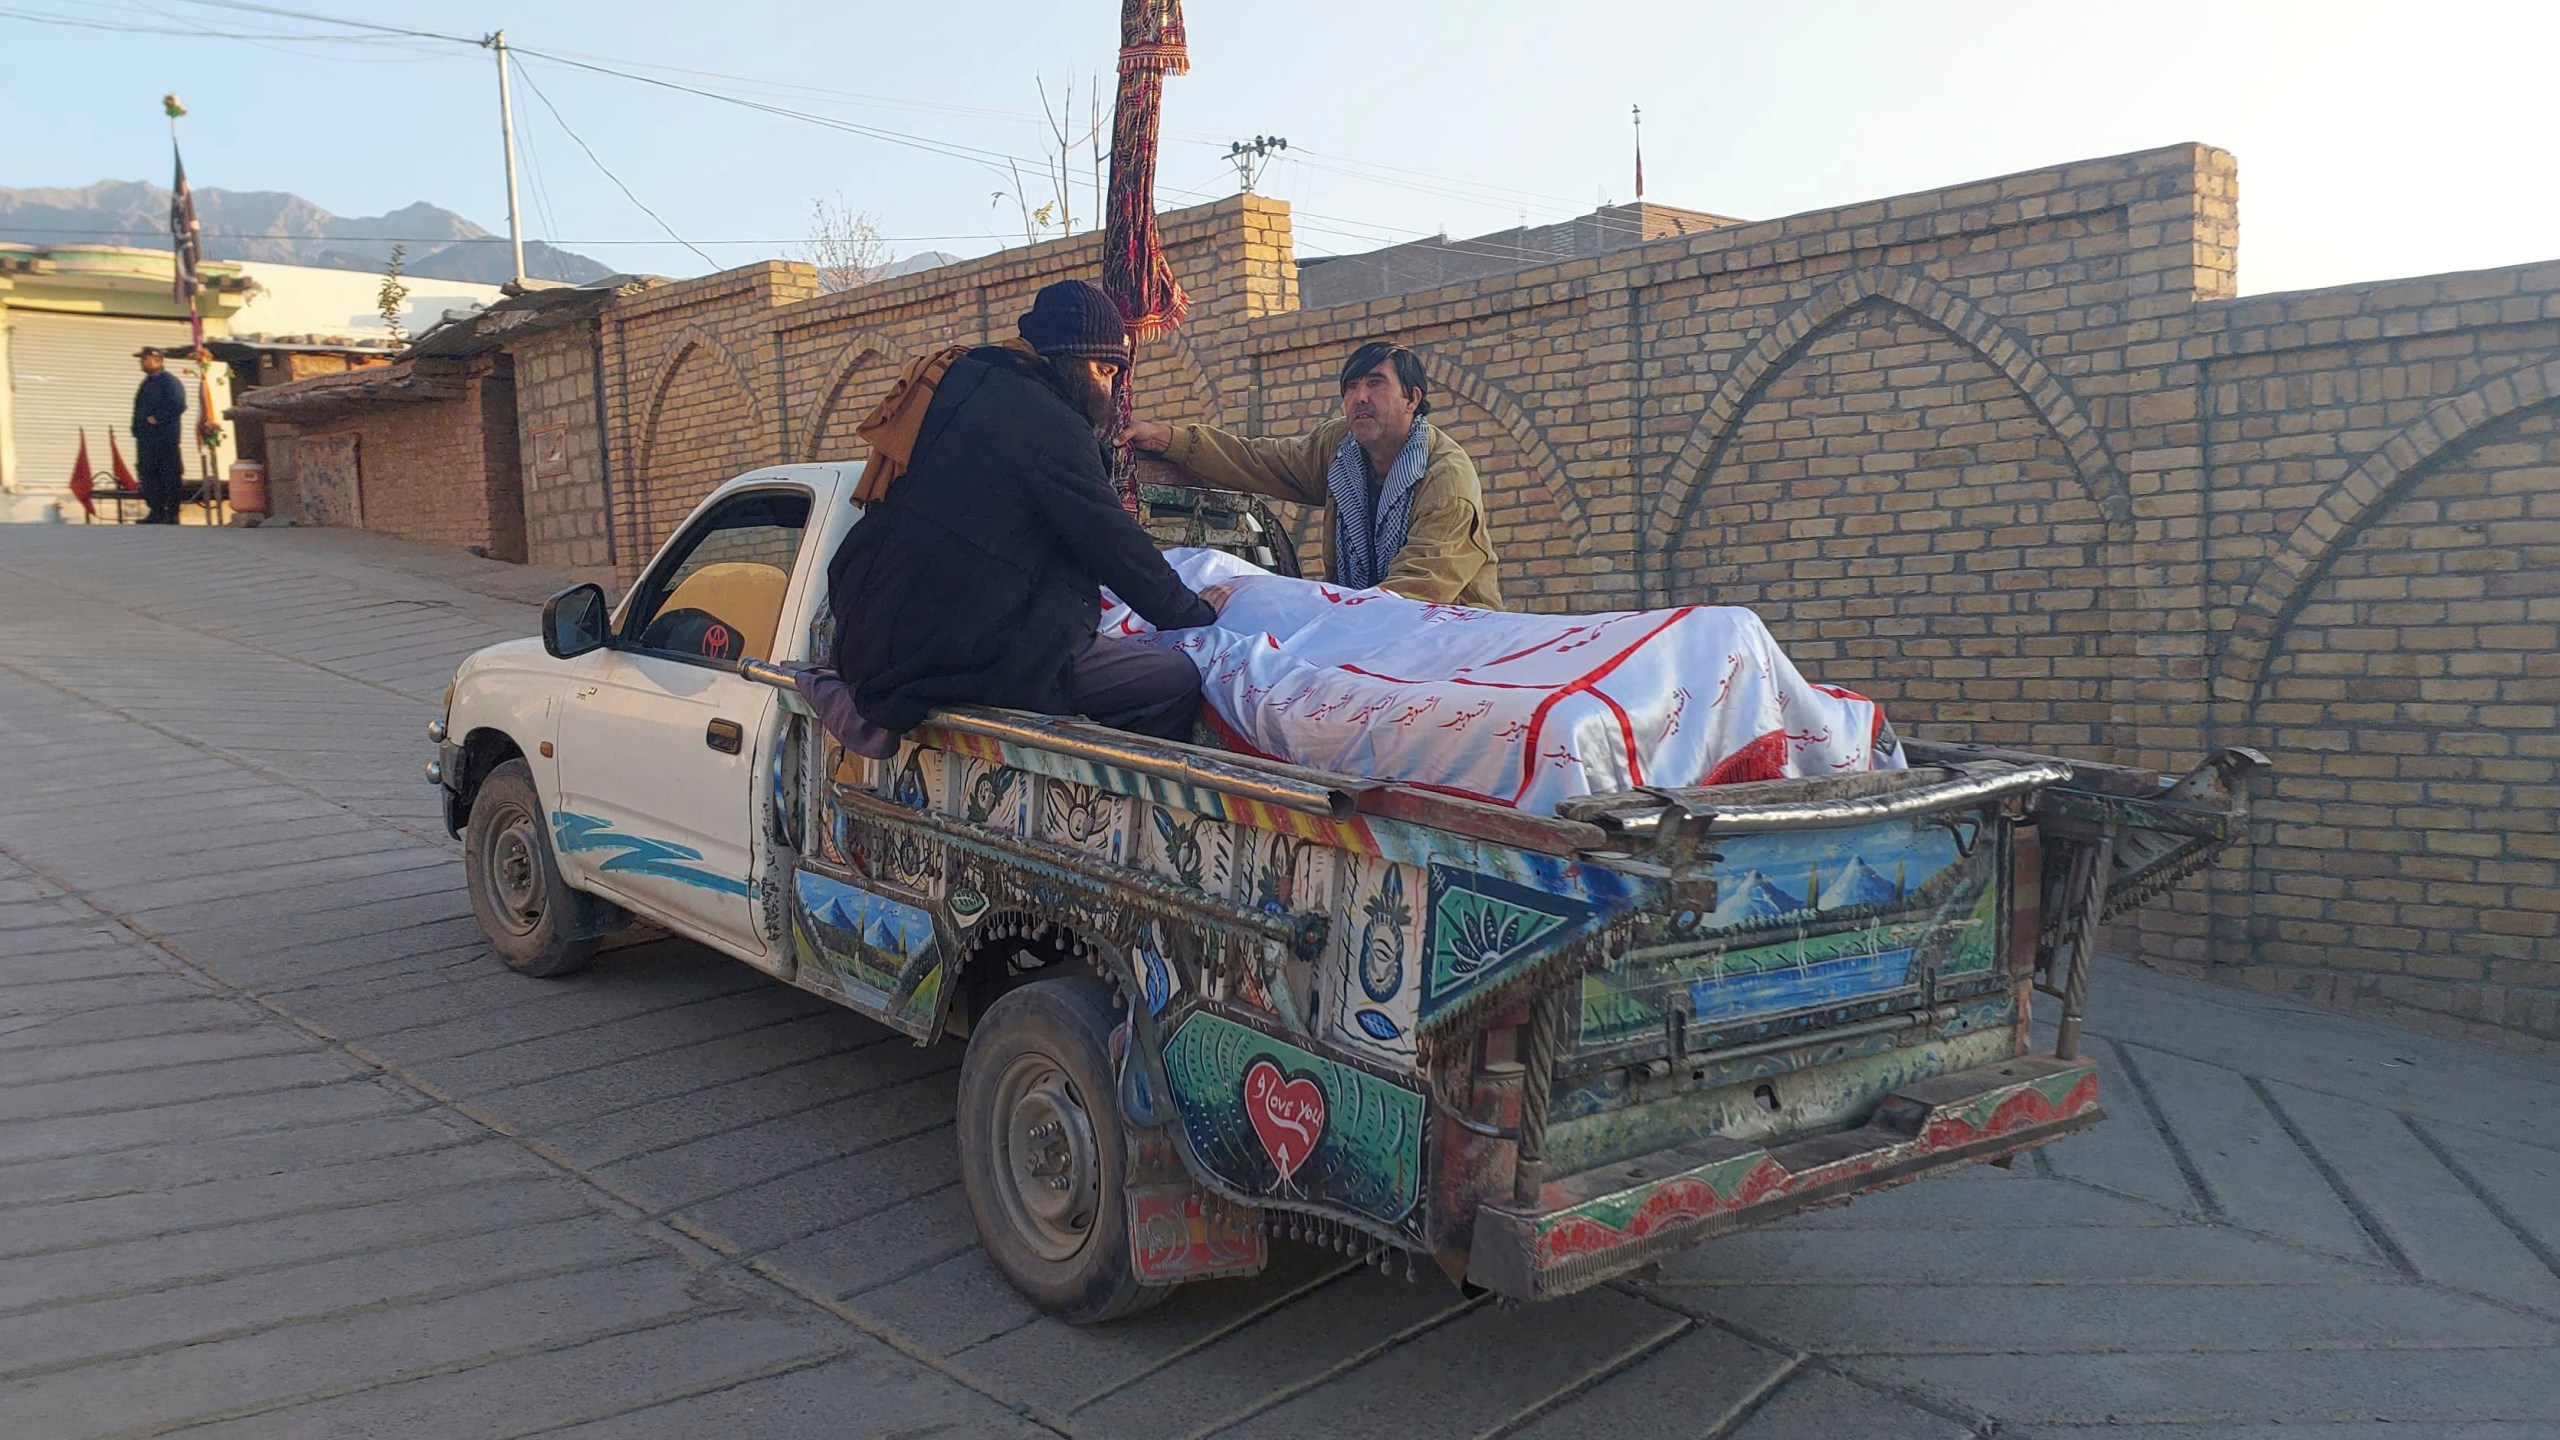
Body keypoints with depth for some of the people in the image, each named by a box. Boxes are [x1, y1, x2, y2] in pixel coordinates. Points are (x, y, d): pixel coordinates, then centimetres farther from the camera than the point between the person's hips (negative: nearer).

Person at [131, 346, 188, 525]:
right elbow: (141, 409, 26)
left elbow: (177, 406, -20)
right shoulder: (148, 383, 19)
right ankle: (156, 512, 12)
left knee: (170, 475, -5)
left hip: (165, 438, -9)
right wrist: (138, 428, 14)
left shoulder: (169, 382, -9)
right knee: (148, 475, 7)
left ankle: (172, 515, -2)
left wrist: (158, 419, -17)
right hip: (147, 438, 9)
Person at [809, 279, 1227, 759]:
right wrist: (1196, 612, 10)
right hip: (961, 655, -10)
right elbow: (1114, 544, -4)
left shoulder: (962, 382, 17)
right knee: (1176, 682, -9)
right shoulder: (1051, 425, -10)